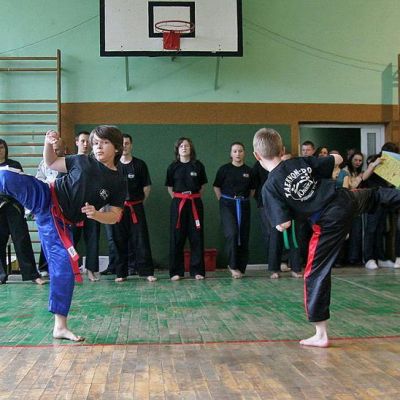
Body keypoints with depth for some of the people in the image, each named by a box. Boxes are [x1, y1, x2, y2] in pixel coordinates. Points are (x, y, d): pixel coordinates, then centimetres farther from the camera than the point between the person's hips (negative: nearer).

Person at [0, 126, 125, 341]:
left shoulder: (117, 183, 1)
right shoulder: (82, 161, 2)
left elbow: (114, 216, 2)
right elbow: (51, 163, 15)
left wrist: (97, 214, -18)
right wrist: (48, 143, -4)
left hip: (59, 222, 1)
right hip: (44, 198, 0)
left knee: (64, 267, -2)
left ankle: (60, 327, 11)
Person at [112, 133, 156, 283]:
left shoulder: (140, 164, 2)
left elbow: (147, 187, 6)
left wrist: (140, 202, 5)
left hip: (136, 208, -1)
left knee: (141, 240, -2)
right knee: (120, 241, 5)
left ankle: (147, 272, 3)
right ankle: (121, 273, 14)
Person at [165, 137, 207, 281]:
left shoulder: (198, 165, 2)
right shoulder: (173, 167, 3)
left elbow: (202, 185, 10)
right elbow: (169, 187, 9)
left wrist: (194, 197, 3)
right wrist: (177, 198, 0)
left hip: (195, 203, 0)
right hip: (178, 204, 0)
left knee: (196, 237, 2)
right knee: (177, 238, 0)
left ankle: (197, 271, 11)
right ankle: (176, 272, 8)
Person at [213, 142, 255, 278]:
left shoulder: (249, 171, 3)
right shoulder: (224, 169, -3)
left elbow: (252, 189, 14)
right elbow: (216, 187, 5)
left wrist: (245, 200, 6)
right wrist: (222, 200, -1)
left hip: (243, 206, 3)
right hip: (228, 204, -3)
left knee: (243, 237, 5)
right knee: (232, 233, -19)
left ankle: (241, 268, 17)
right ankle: (233, 266, -6)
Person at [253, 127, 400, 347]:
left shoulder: (270, 187, -12)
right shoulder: (301, 162, 0)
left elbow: (284, 225, -15)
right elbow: (337, 159, 9)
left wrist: (279, 222, 7)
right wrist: (330, 157, 29)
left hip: (329, 223, -5)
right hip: (347, 200, 5)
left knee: (316, 274, 5)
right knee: (376, 195, 37)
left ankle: (320, 335, 9)